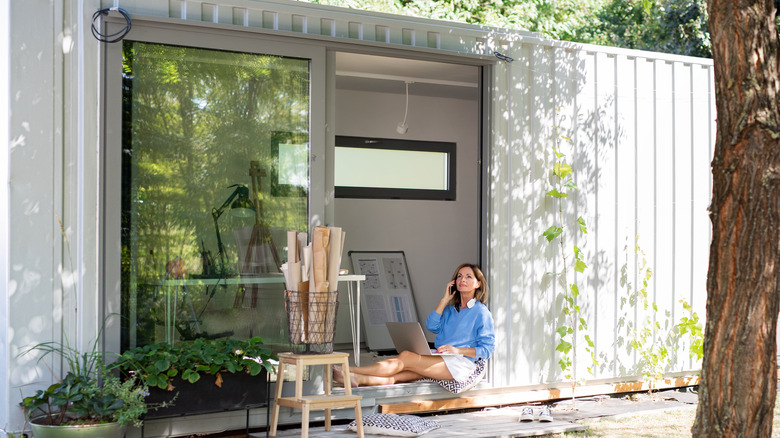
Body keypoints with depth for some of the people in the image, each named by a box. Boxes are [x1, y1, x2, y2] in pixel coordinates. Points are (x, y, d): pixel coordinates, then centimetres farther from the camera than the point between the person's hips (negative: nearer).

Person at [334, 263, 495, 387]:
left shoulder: (481, 312, 2)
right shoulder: (451, 309, 24)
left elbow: (487, 349, -5)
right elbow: (431, 326, 6)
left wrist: (457, 350, -16)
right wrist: (445, 300, 5)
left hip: (461, 363, -7)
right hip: (442, 361, 7)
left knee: (406, 357, -23)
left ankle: (349, 371, -31)